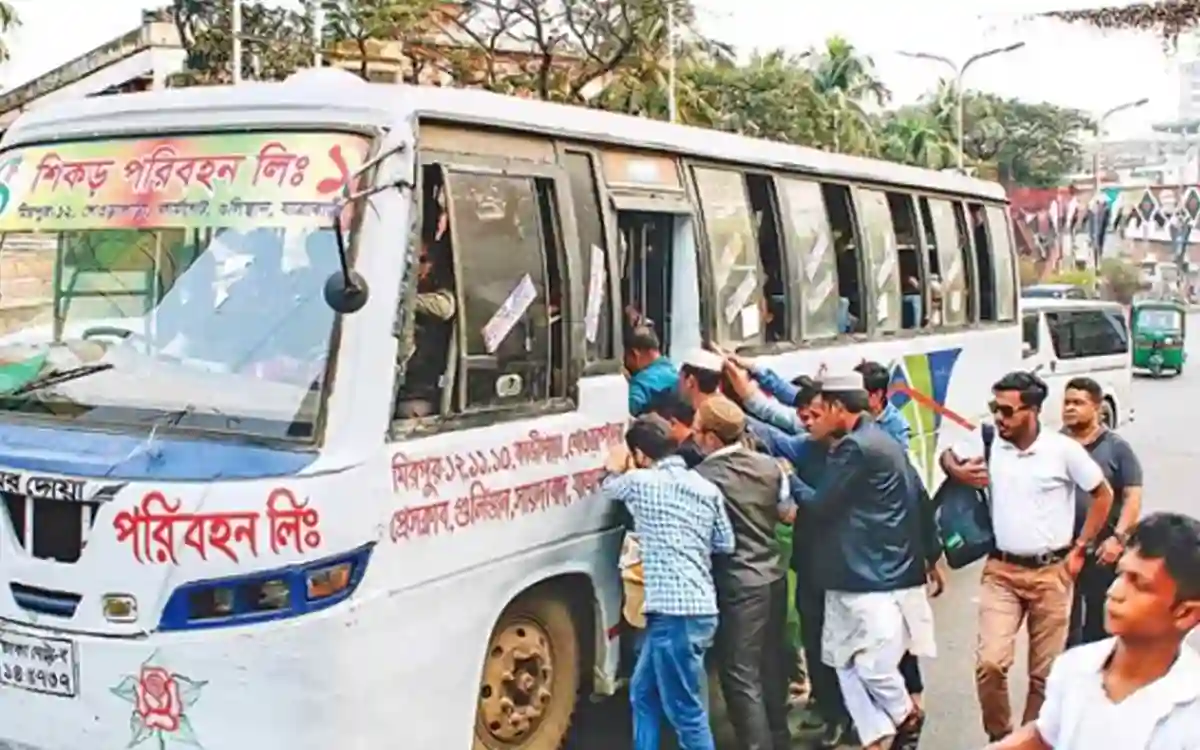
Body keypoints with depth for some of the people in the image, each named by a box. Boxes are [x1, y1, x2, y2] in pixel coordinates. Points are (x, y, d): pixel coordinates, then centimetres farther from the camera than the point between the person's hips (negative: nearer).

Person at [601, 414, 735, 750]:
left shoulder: (640, 481, -5)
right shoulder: (705, 487, 11)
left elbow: (609, 487, 17)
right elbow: (725, 544, 15)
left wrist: (615, 468, 37)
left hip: (673, 612, -8)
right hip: (700, 607, 8)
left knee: (686, 712, -1)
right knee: (643, 693, 21)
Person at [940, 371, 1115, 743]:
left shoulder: (1063, 449, -10)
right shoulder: (987, 442, -3)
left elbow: (1103, 495, 3)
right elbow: (947, 456, 16)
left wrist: (1080, 548, 1)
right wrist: (957, 471, -8)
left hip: (1051, 573, -1)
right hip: (1001, 571, 1)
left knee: (1044, 672, 7)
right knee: (990, 662, -11)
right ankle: (999, 737, 12)